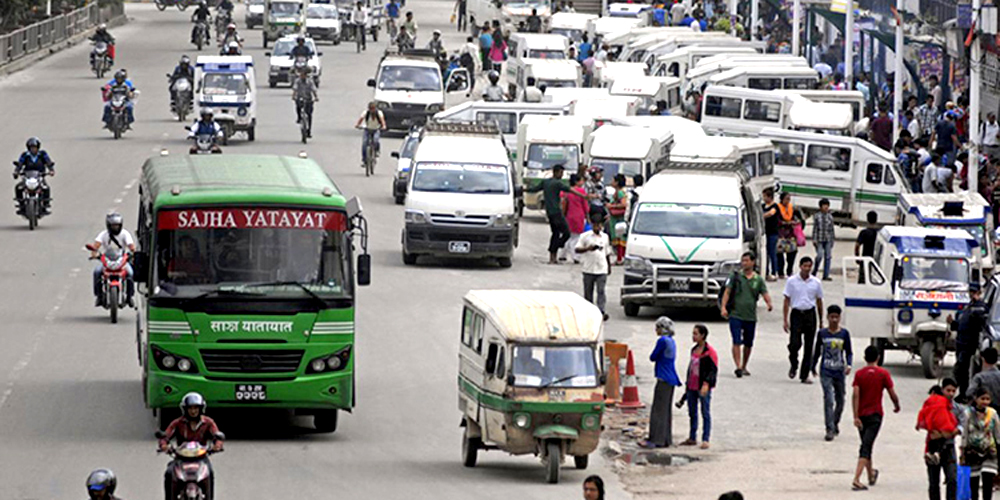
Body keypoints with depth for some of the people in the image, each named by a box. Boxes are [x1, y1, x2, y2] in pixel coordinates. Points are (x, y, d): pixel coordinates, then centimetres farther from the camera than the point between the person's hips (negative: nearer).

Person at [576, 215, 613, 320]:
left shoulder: (605, 237, 11)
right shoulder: (585, 236, 0)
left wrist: (609, 266, 22)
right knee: (588, 292, 6)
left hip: (602, 269, 1)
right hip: (588, 269, -1)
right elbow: (577, 249, -5)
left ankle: (601, 311, -18)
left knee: (601, 291, -10)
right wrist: (588, 248, -21)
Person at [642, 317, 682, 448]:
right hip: (671, 379, 9)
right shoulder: (672, 341, 14)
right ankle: (667, 440, 16)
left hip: (664, 380, -9)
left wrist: (654, 356, 9)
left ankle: (656, 440, -8)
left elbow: (653, 357, -9)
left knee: (658, 410, -7)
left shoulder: (662, 341, -14)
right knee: (667, 410, 13)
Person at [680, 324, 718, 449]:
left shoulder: (709, 352, -12)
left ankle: (705, 440, 2)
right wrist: (687, 384, 22)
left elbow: (713, 370, -16)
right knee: (692, 413, 14)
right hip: (692, 387, 8)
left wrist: (706, 384, -26)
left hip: (703, 388, -8)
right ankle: (692, 438, 23)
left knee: (705, 413, -1)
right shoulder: (694, 350, 12)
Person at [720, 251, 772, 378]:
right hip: (735, 315, -3)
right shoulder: (735, 277, 3)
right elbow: (727, 292, 0)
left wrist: (769, 303, -23)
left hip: (751, 317, 3)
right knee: (737, 342, -14)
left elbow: (765, 294, 0)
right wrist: (723, 307, -14)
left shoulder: (758, 280, 7)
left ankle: (744, 367, 26)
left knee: (748, 344, 11)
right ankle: (738, 366, -19)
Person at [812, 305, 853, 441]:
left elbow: (849, 352, 4)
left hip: (839, 372, 1)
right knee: (828, 400, -13)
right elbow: (817, 352, 12)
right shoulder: (822, 333, 1)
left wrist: (849, 365, -13)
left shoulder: (844, 333, 0)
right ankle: (830, 430, -12)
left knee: (840, 400, 12)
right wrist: (813, 367, 17)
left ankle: (835, 423, 38)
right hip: (826, 372, -1)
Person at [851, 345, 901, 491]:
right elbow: (892, 394, -2)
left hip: (861, 414, 3)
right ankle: (856, 479, -22)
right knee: (866, 447, -8)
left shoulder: (859, 374, 0)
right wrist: (897, 406, 19)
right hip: (875, 414, -3)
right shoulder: (883, 374, -5)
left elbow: (855, 395, -9)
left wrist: (856, 417, -11)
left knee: (866, 445, 20)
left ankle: (871, 475, 37)